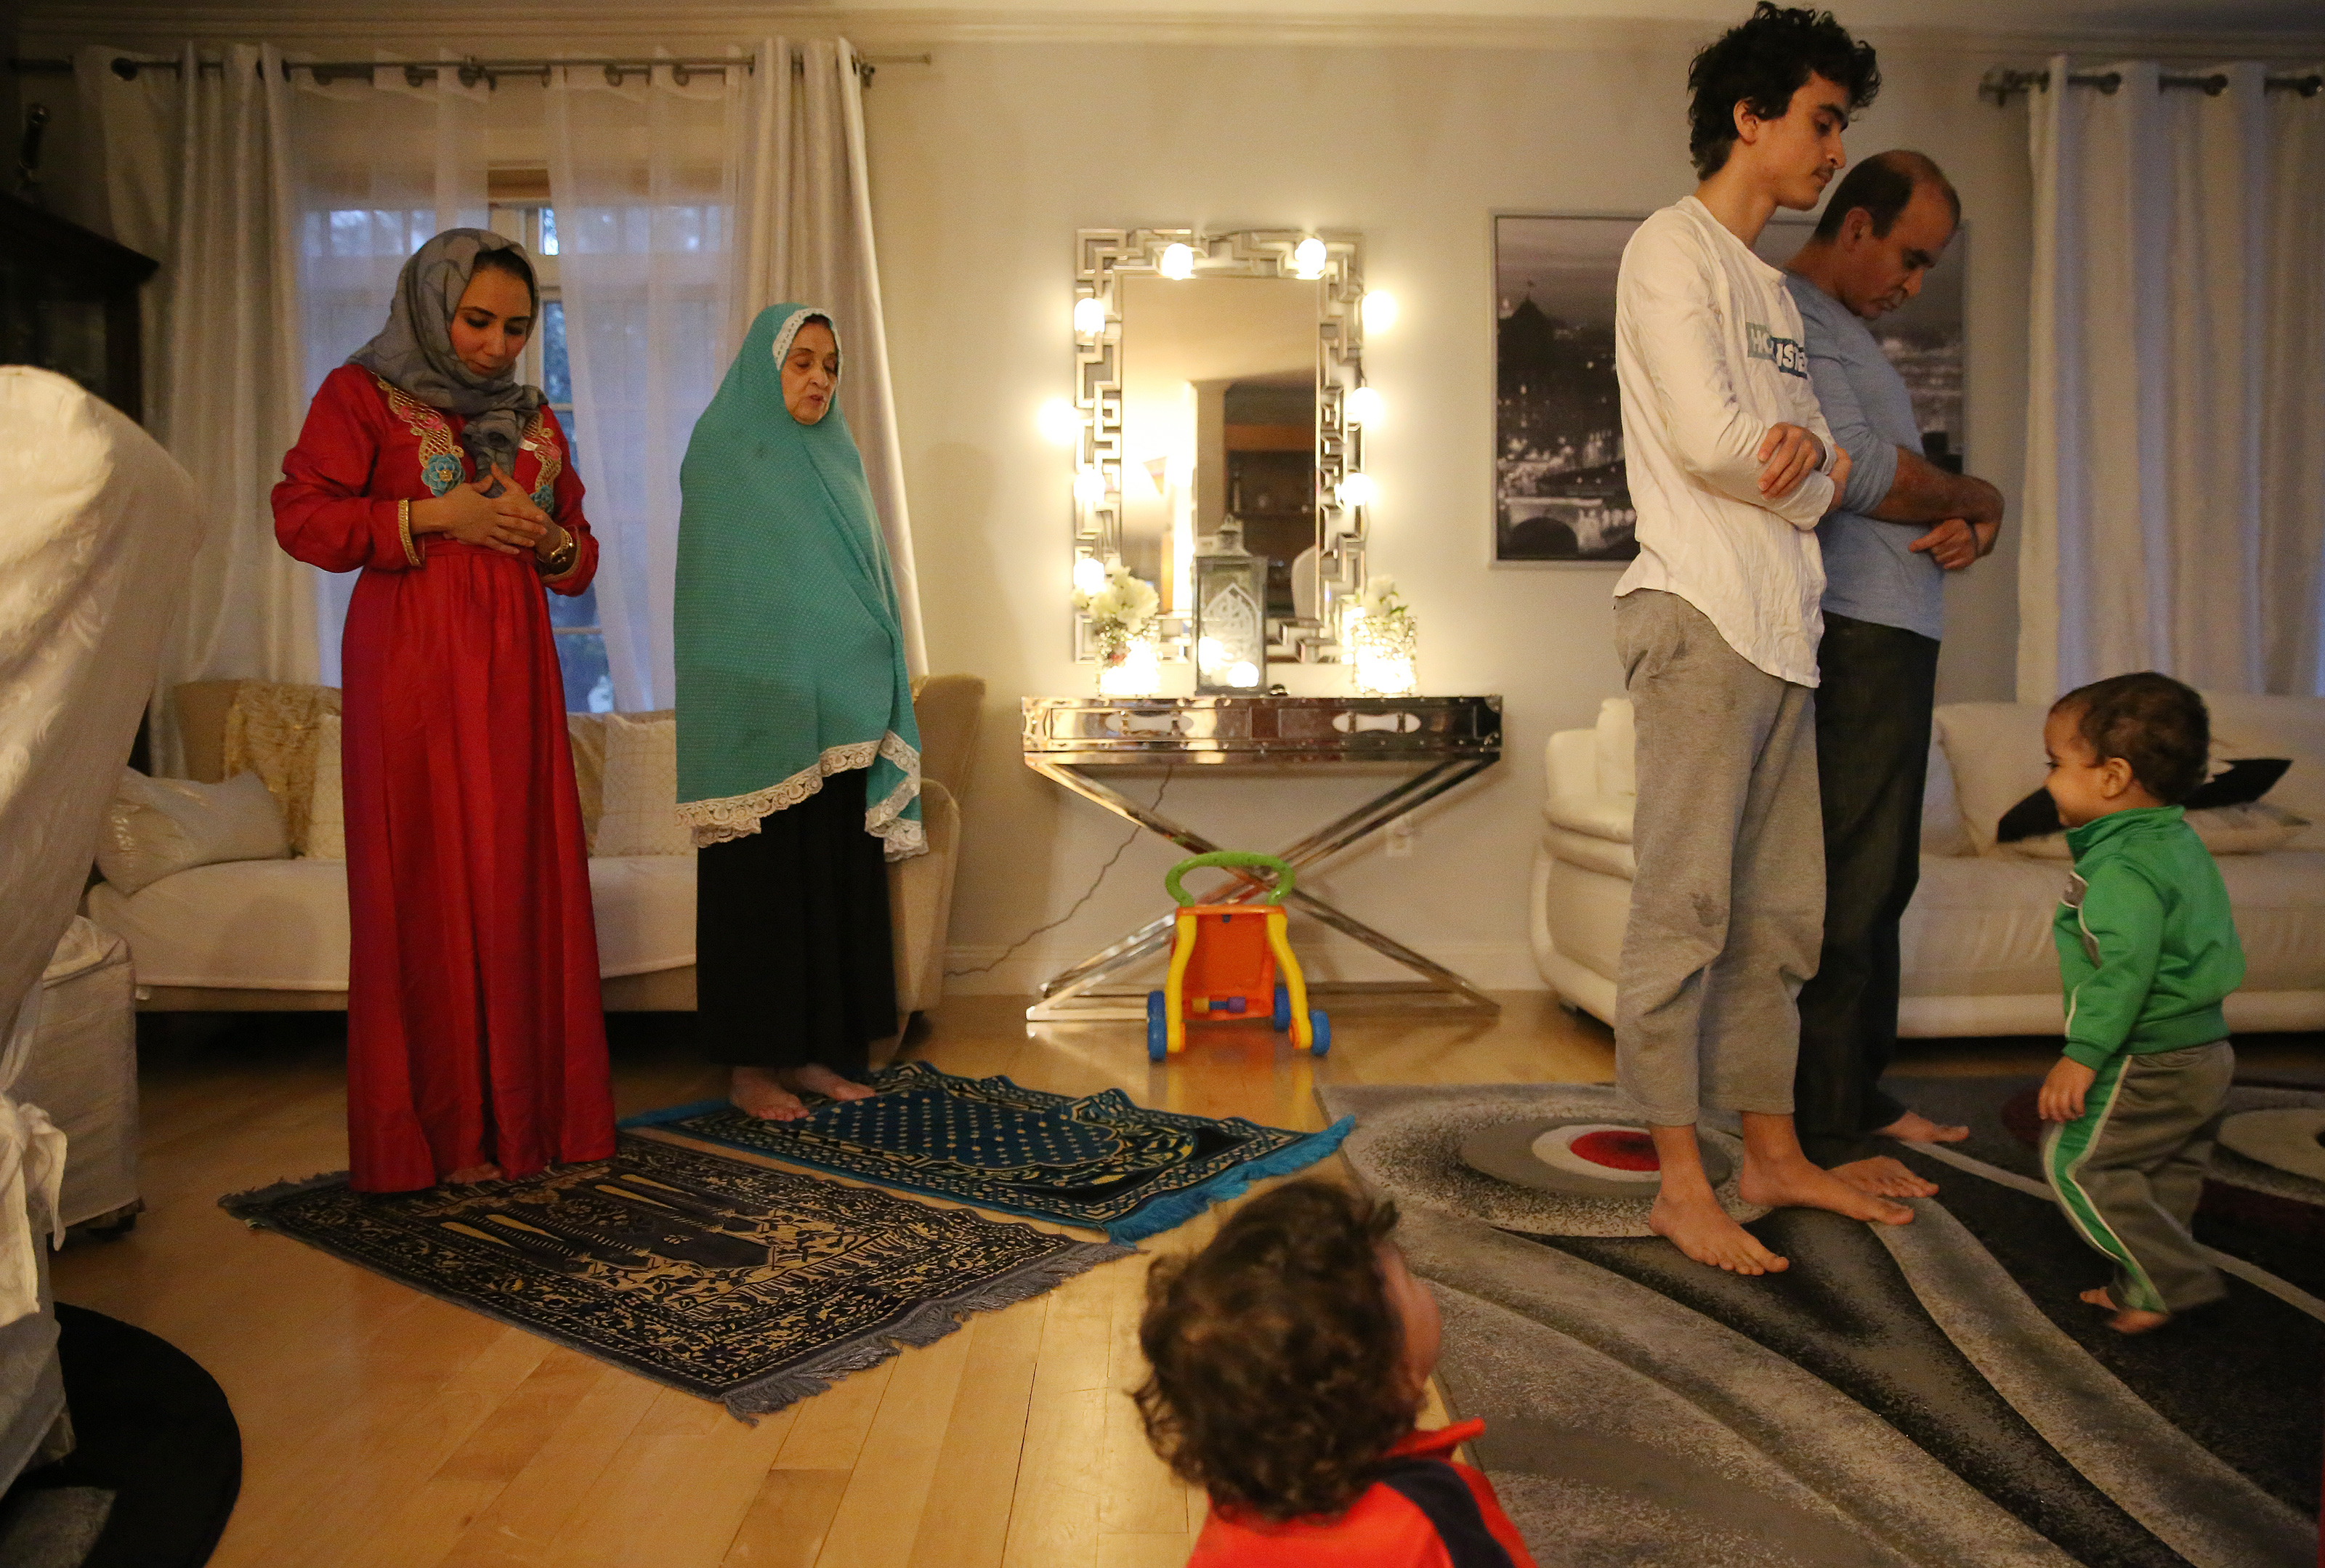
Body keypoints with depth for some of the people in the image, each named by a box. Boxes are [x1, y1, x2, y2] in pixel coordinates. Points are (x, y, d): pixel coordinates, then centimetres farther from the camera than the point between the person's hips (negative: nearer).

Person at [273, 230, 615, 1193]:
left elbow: (579, 558, 22)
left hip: (515, 669, 5)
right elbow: (300, 516, -4)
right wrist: (437, 514, -12)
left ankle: (528, 1113, 8)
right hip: (411, 670, -4)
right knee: (429, 888, -5)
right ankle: (440, 1133, 3)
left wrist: (550, 539, -1)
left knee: (525, 882, 1)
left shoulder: (534, 420, 19)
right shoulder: (361, 394, 5)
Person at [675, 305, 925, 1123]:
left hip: (839, 715, 6)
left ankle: (816, 1050, 17)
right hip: (762, 716, -6)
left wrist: (874, 702, 11)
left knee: (836, 878, 7)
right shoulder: (721, 453, -2)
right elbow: (712, 597, -7)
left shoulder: (835, 457, 15)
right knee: (761, 884, -1)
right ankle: (750, 1064, 9)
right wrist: (750, 708, -15)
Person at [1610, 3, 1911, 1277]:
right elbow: (1707, 441, -14)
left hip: (1781, 625, 9)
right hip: (1702, 615, -9)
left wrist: (1808, 450, -6)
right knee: (1686, 907, -7)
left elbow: (1820, 462, 16)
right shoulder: (1672, 249, -1)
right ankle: (1680, 1184, 0)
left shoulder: (1768, 285, 25)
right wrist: (1814, 478, 3)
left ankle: (1774, 1155, 20)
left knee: (1779, 911, 10)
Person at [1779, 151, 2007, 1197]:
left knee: (1881, 883, 14)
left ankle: (1862, 1096, 25)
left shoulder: (1845, 329, 26)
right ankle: (1825, 1133, -3)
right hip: (1849, 635, -10)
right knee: (1847, 888, -9)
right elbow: (1858, 473, -18)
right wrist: (1975, 501, 0)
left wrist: (1963, 527, 2)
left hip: (1897, 637, 10)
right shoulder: (1790, 314, -7)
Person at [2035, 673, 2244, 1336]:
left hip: (2149, 1063, -10)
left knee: (2077, 1160, -3)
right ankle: (2145, 1286, 26)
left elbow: (2125, 968, -30)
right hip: (2208, 1050, 10)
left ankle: (2170, 1279, 1)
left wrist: (2082, 1056, -28)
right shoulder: (2183, 843, 11)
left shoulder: (2122, 869, -22)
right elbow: (2222, 950, 20)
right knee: (2168, 1173, 17)